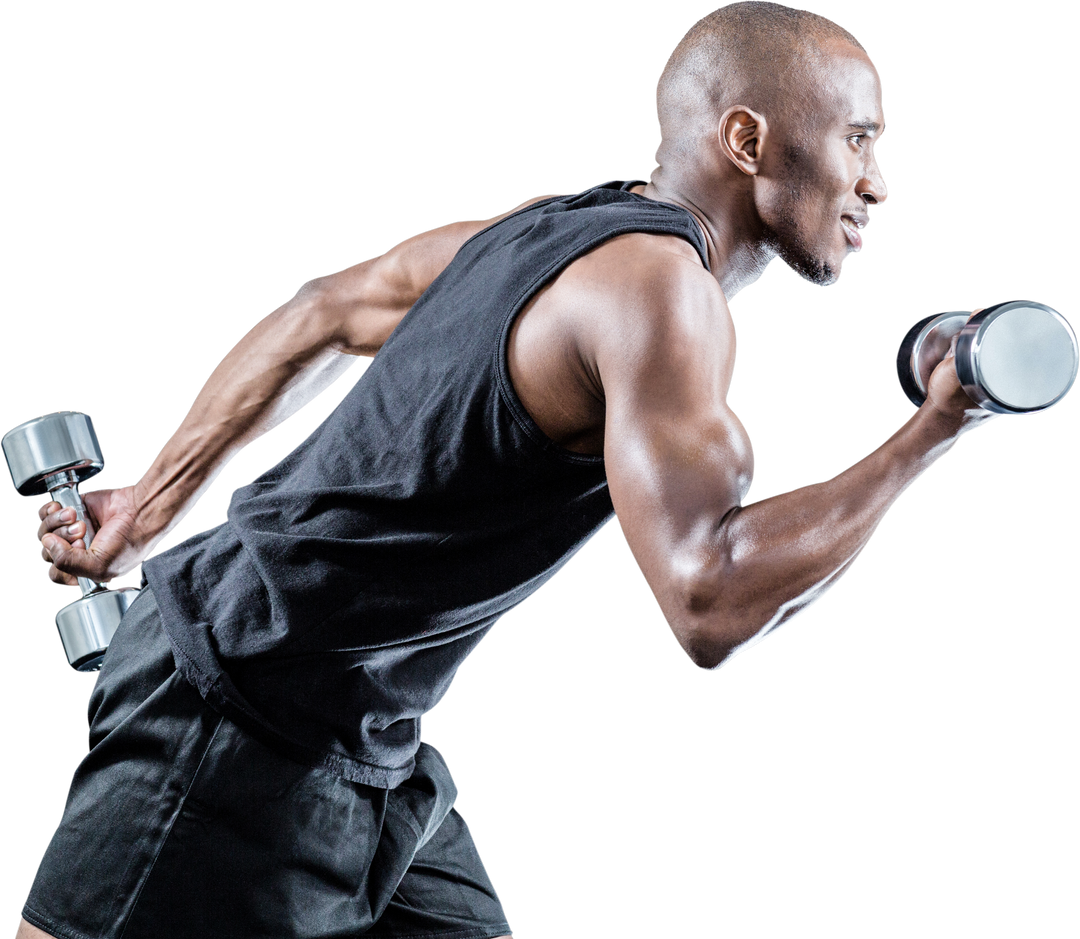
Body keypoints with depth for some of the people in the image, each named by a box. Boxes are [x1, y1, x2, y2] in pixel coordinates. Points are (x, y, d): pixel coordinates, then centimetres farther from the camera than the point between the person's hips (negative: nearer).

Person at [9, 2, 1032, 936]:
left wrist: (151, 508, 22)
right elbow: (709, 606, -31)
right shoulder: (659, 287, -21)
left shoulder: (565, 221, 7)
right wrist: (925, 440, -20)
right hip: (240, 712, -10)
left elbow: (323, 315, 17)